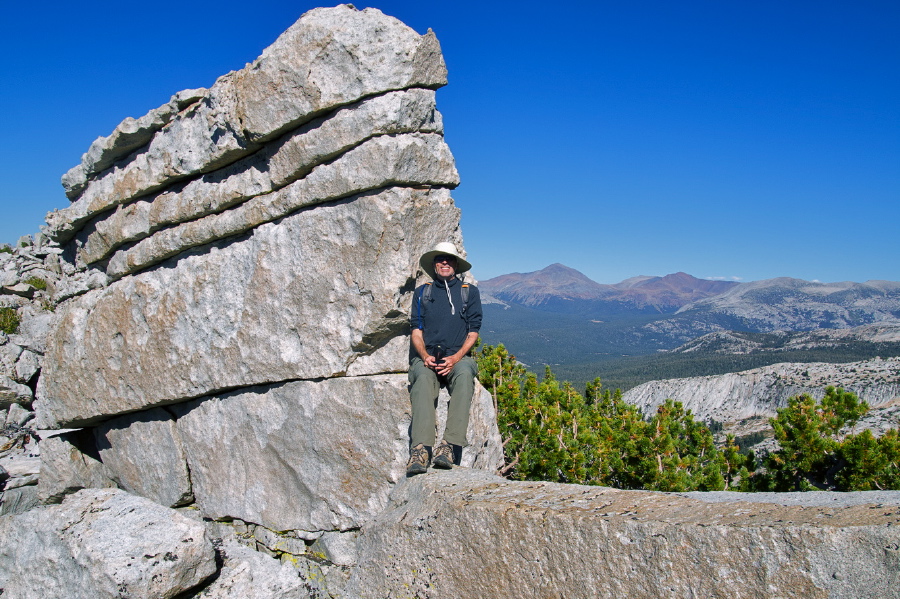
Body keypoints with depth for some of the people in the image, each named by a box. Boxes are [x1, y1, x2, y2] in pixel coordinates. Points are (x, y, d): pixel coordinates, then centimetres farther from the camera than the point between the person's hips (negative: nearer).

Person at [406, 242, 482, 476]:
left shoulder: (469, 292, 15)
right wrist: (425, 356, -11)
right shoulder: (422, 292, 18)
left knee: (465, 373, -36)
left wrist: (455, 358, -11)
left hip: (458, 357, 0)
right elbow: (416, 330, 10)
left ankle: (450, 446, -44)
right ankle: (420, 449, -47)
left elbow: (473, 332, 7)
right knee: (423, 378, -34)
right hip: (426, 357, 1)